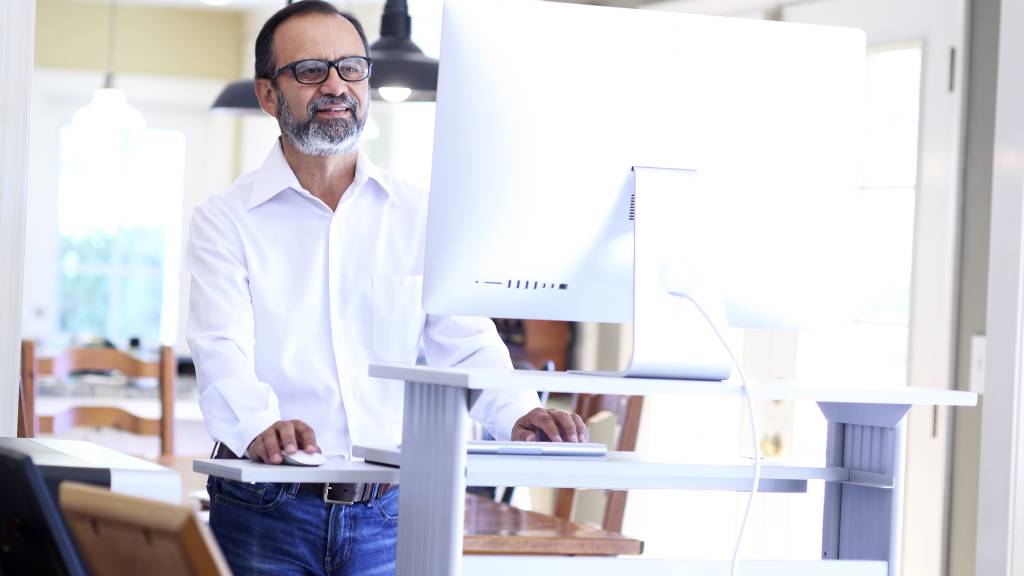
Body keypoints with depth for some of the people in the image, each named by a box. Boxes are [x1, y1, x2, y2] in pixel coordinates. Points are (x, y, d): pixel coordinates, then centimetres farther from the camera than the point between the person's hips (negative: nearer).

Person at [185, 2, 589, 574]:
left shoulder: (421, 216, 10)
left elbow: (465, 344, 2)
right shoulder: (226, 220, 0)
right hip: (266, 511, -2)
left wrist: (518, 413, -20)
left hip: (390, 514, 2)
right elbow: (223, 354, -14)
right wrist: (259, 426, -37)